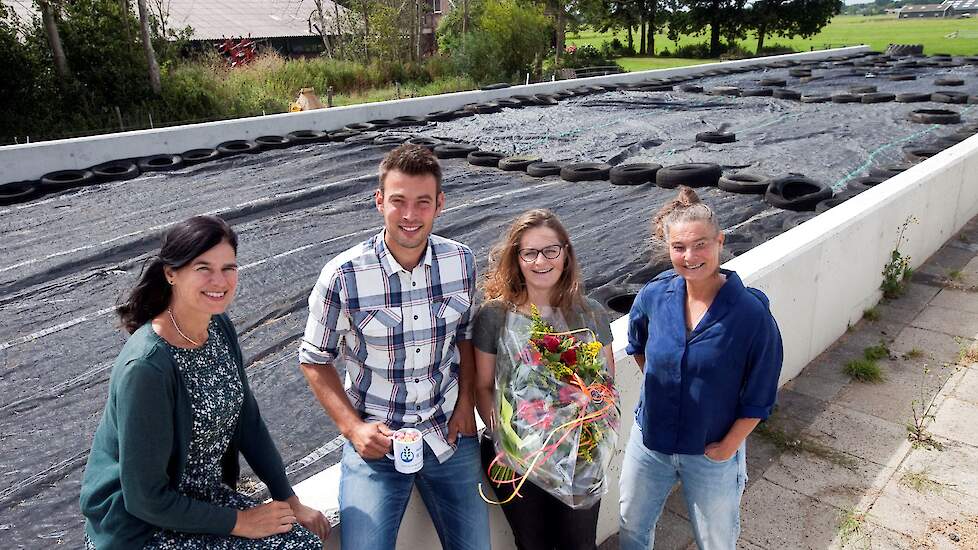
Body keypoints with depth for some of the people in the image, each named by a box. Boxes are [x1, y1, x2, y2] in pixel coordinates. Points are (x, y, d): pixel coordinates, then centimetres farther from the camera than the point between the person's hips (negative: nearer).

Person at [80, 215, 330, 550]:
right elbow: (146, 497, -22)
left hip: (206, 494, 6)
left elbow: (248, 422, 4)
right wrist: (238, 522, -15)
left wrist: (290, 502, 3)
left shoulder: (219, 327, -4)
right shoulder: (146, 368, -27)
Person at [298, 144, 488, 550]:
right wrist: (352, 427, -12)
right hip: (375, 440, -2)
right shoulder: (343, 276, -16)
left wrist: (466, 401, -1)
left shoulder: (461, 262, -6)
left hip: (449, 434, 3)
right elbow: (315, 361, -4)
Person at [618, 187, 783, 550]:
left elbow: (759, 397, -13)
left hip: (712, 453, -3)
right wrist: (660, 387, 7)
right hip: (649, 442, 3)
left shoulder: (751, 313, -22)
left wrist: (726, 449, -12)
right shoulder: (654, 295, -12)